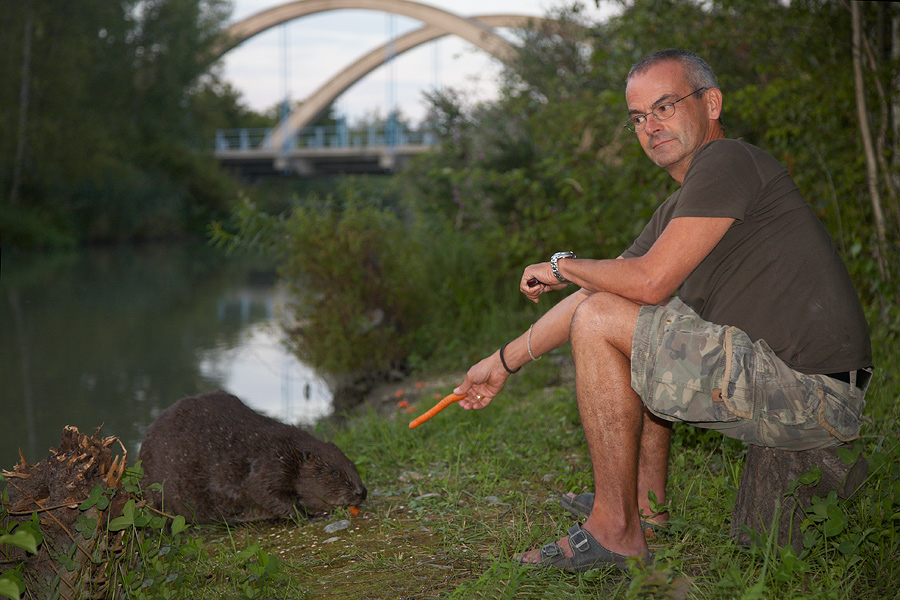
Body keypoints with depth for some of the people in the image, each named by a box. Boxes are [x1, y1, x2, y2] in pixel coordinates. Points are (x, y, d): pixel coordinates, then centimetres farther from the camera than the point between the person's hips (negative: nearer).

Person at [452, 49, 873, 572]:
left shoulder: (728, 161, -10)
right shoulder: (677, 210, 19)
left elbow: (650, 281, -18)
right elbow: (604, 289, 23)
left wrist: (562, 266, 1)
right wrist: (504, 362, 24)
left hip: (812, 396, -10)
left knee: (599, 323, -11)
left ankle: (617, 532, -7)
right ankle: (648, 503, 25)